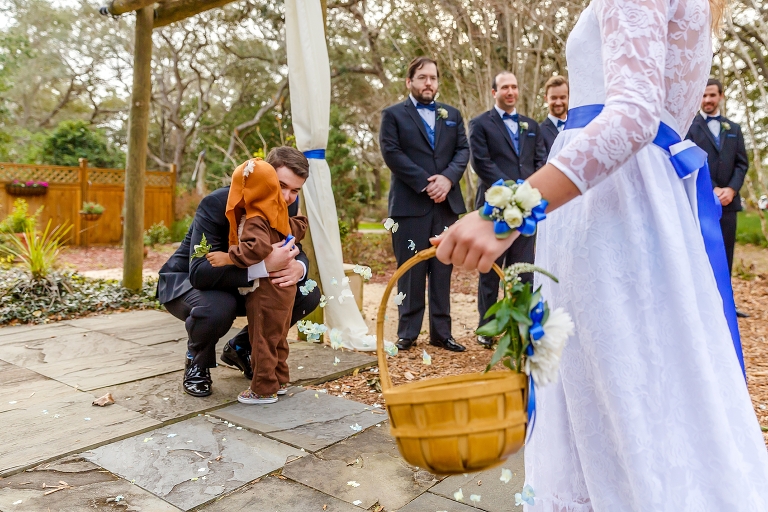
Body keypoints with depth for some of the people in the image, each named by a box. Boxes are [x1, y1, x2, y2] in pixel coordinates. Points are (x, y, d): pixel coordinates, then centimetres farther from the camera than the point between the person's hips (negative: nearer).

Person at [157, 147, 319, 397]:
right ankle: (197, 363, -3)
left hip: (243, 287, 6)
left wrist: (298, 268, -32)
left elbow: (298, 253, -5)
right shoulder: (217, 204, -30)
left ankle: (241, 347, 9)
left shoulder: (288, 207, -11)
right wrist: (265, 265, -51)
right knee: (217, 307, -40)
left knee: (308, 294, -11)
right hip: (186, 281, -6)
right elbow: (200, 272, -39)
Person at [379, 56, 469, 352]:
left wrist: (447, 178, -11)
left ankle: (441, 332, 13)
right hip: (410, 204, -4)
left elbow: (463, 150, 9)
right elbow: (391, 153, -6)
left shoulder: (452, 115, 19)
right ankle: (407, 333, 9)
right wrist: (425, 182, -14)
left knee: (442, 270, 6)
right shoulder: (393, 114, 6)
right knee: (411, 270, 0)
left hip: (446, 203, 4)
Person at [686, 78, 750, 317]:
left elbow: (742, 163, 12)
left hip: (727, 200, 4)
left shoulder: (734, 128, 19)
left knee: (725, 254, 6)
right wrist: (710, 189, -14)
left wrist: (731, 189, -7)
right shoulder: (689, 126, 5)